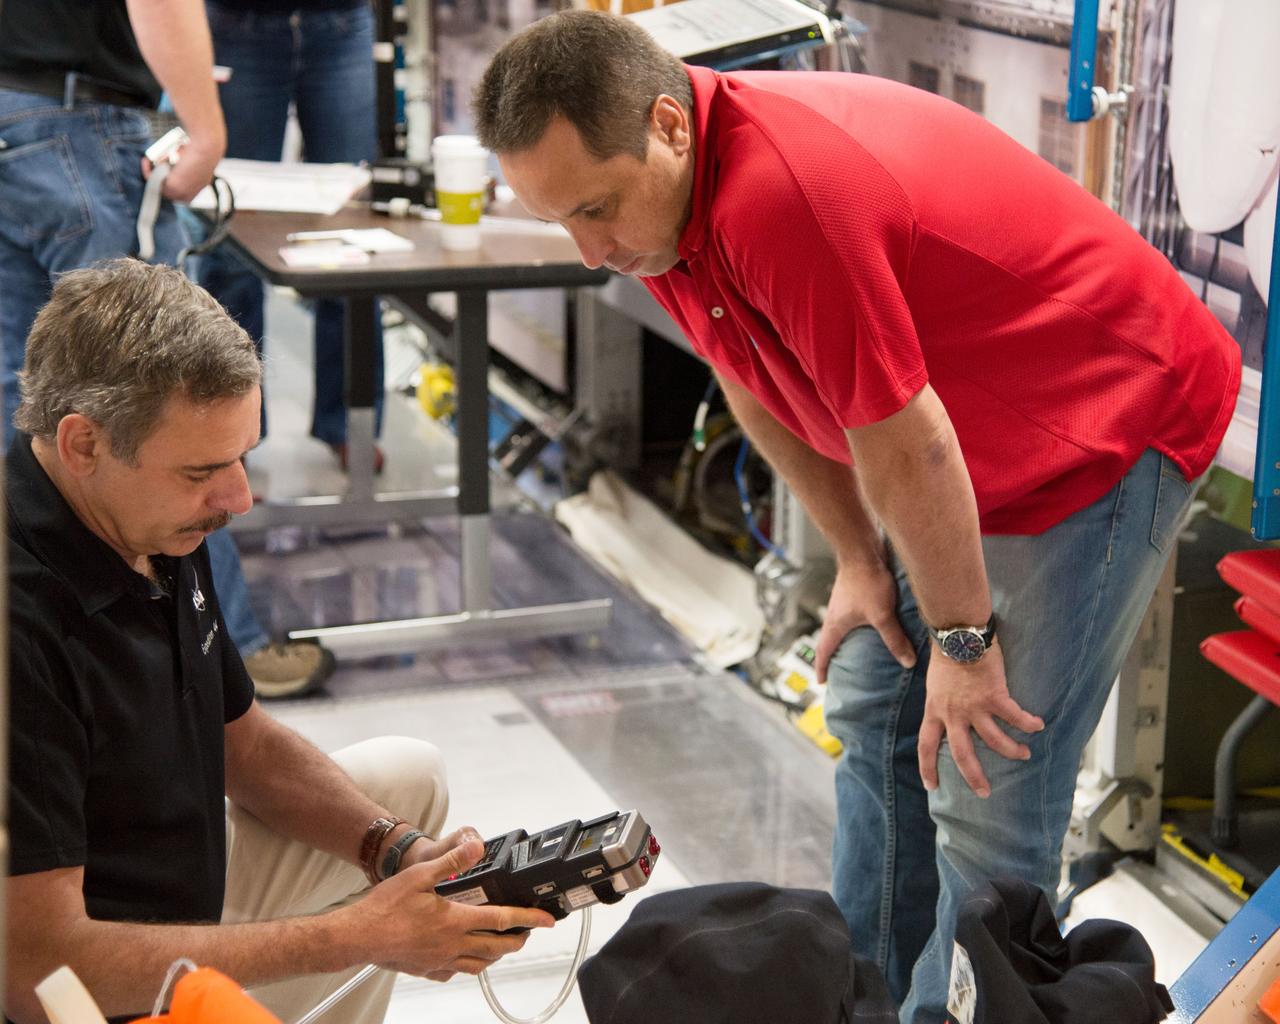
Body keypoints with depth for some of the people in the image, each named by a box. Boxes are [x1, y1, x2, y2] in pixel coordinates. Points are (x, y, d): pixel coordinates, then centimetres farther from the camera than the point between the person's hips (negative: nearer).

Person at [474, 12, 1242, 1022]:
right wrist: (859, 563, 9)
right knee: (876, 717, 16)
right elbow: (762, 395, 7)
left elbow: (907, 446, -29)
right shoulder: (649, 196, -6)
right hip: (979, 455, 10)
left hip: (1111, 426, -9)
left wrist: (964, 637, -16)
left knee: (990, 792, -9)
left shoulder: (783, 192, -36)